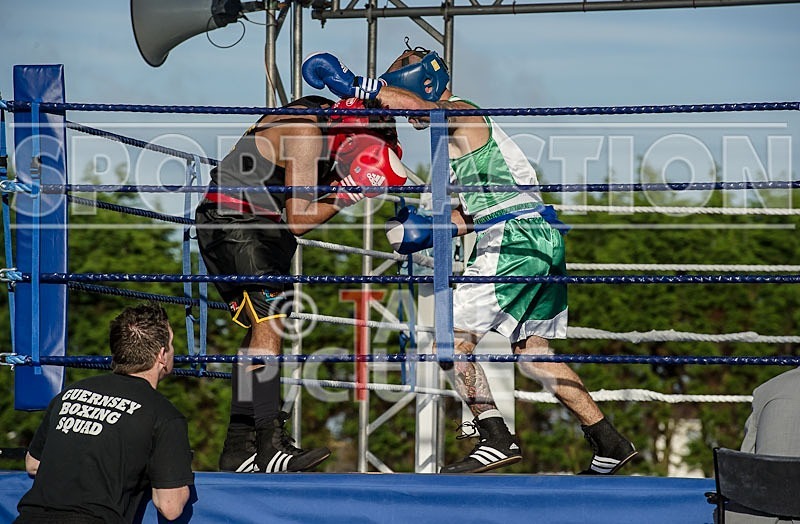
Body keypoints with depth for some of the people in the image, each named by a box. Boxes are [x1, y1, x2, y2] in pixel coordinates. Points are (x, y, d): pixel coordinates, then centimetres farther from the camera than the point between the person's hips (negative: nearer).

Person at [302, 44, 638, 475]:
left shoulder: (462, 113, -4)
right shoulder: (454, 134, 24)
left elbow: (415, 103, -27)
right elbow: (474, 212, 25)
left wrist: (354, 84, -21)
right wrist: (430, 230, 12)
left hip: (515, 238, -10)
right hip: (543, 235, 10)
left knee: (455, 333, -9)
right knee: (533, 351, 16)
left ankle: (495, 438, -15)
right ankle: (609, 444, 16)